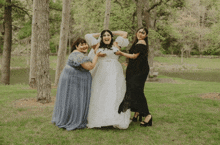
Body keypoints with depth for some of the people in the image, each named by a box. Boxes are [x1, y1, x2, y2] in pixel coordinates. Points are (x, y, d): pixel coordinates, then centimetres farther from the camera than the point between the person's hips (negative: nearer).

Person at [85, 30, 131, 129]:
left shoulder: (116, 45, 13)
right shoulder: (98, 46, 15)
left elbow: (125, 33, 15)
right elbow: (87, 36, 20)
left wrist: (112, 32, 22)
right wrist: (99, 34, 27)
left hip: (114, 73, -1)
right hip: (101, 74, 1)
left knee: (114, 96, -7)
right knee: (99, 96, -3)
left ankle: (115, 119, -8)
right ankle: (98, 119, -1)